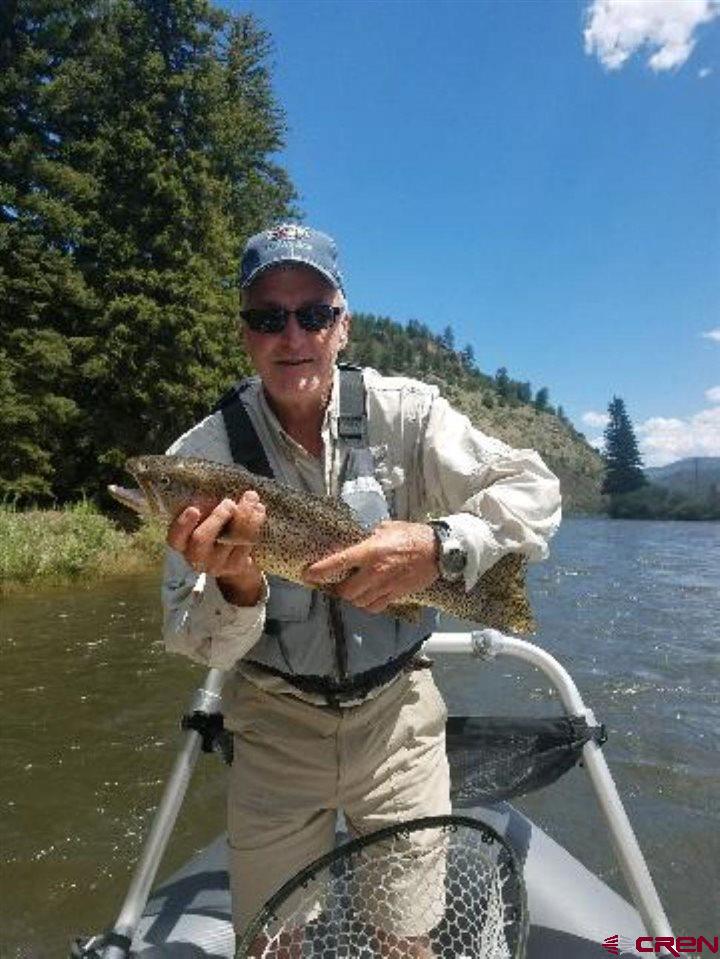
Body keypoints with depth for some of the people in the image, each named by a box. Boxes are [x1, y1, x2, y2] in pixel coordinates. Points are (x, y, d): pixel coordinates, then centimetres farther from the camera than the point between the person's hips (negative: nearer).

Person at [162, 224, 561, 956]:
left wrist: (439, 546, -30)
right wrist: (235, 586, -33)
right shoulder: (202, 454, -12)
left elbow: (536, 491, -13)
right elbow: (195, 643, -10)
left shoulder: (404, 412, -12)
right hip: (273, 728, 1)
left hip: (396, 712, 0)